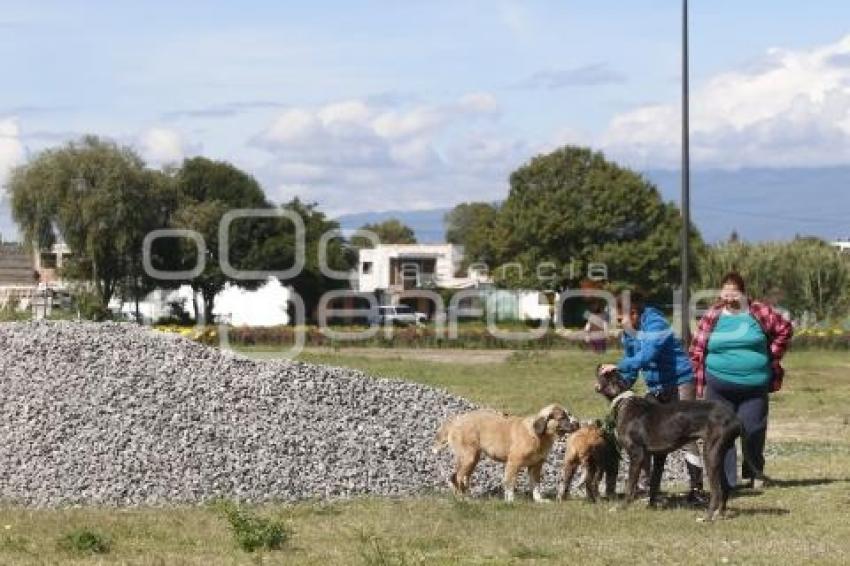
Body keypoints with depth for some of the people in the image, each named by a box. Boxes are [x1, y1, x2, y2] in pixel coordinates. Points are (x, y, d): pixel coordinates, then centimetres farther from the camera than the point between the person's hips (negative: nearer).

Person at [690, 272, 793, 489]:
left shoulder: (760, 312, 2)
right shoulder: (712, 316, 4)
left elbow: (785, 329, 13)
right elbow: (697, 351, 6)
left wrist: (772, 356, 8)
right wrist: (701, 383, 3)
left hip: (755, 386, -1)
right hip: (720, 387, 1)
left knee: (753, 431, -1)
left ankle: (754, 473, 21)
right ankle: (726, 480, 5)